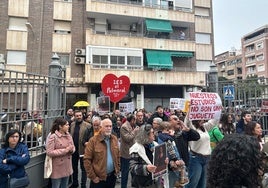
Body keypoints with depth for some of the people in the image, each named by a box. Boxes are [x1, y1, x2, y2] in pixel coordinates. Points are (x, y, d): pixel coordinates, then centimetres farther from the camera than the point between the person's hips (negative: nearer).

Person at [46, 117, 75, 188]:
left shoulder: (68, 135, 3)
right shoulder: (53, 136, -18)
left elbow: (73, 147, 12)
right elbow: (49, 152, -22)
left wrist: (71, 150, -12)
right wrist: (65, 150, -24)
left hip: (67, 167, 6)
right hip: (57, 168, -6)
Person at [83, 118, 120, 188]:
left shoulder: (114, 139, 2)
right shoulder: (93, 140, -13)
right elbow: (87, 159, -13)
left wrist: (118, 169, 7)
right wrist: (93, 176, -11)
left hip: (112, 176, 4)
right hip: (98, 178, -4)